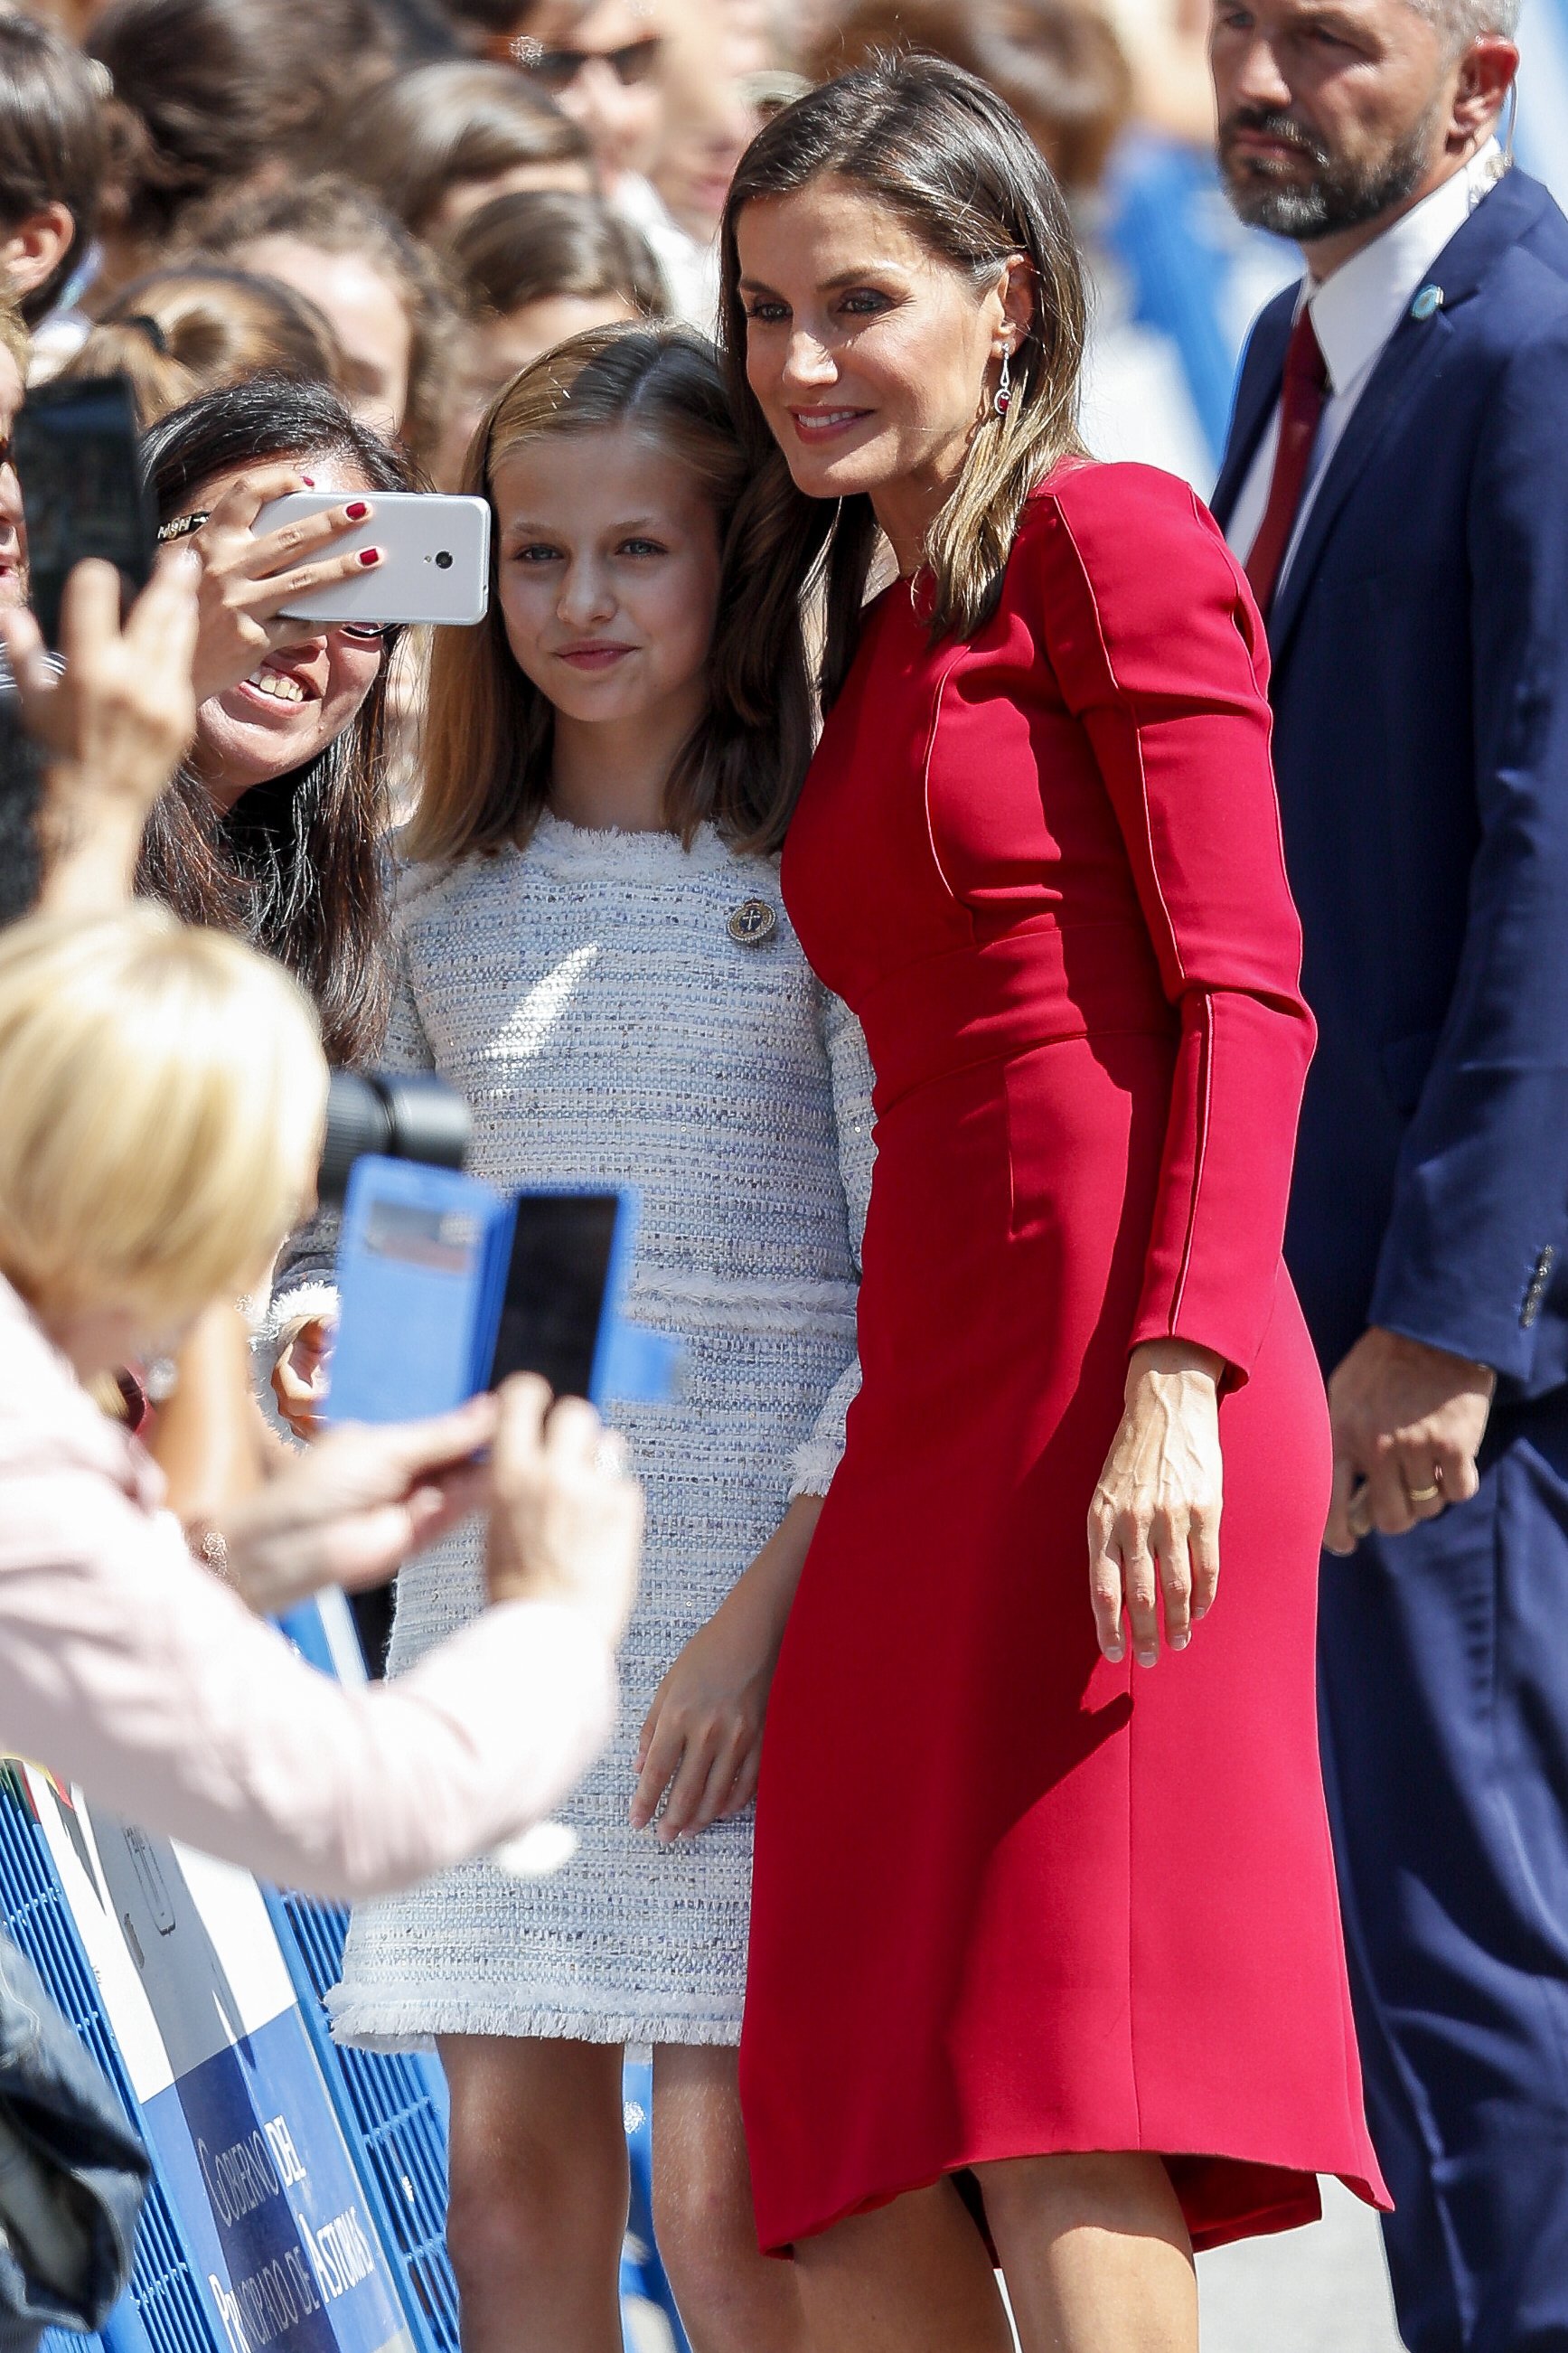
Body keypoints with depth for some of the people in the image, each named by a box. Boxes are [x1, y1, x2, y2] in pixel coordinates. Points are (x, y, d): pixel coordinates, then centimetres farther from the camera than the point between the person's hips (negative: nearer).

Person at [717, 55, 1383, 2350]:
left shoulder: (1108, 540, -1)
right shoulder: (871, 634, 23)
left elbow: (1241, 992, -10)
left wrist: (1178, 1380, -19)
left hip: (1114, 1378, -8)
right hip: (930, 1395, 8)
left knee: (1059, 2154, -15)